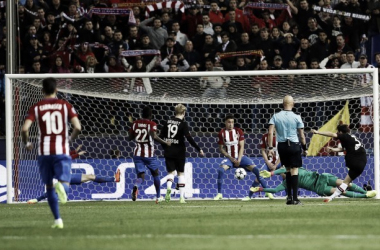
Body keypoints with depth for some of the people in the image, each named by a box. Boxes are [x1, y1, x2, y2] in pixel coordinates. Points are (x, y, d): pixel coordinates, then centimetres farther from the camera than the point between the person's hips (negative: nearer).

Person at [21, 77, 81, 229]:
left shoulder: (36, 108, 3)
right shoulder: (65, 105, 3)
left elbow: (25, 129, -9)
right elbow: (77, 127, -7)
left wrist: (26, 143, 11)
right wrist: (71, 139, 14)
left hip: (44, 152, 1)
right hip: (62, 151, -1)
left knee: (49, 187, 13)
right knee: (64, 184, -3)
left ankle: (57, 219, 8)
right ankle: (61, 185, -40)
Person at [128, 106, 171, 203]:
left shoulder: (135, 123, 6)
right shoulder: (152, 124, -7)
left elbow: (130, 138, 11)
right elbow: (154, 136, -24)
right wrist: (166, 143, -15)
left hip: (137, 153, 3)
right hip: (149, 154, -3)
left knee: (141, 176, 1)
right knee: (155, 173, 19)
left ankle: (136, 187, -36)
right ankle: (158, 197, 29)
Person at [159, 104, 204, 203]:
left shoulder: (168, 122, 4)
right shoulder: (183, 123, -9)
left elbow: (161, 136, 8)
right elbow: (189, 138, -18)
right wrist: (199, 149, -12)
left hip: (168, 151, 3)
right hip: (179, 152, -3)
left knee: (170, 172, 8)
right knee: (181, 173, 10)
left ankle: (168, 188, -24)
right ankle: (181, 197, 7)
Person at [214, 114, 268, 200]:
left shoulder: (239, 131, 0)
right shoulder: (222, 133, -1)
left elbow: (241, 147, -2)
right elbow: (221, 148, 2)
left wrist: (239, 160, -12)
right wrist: (231, 158, -9)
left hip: (240, 157, 0)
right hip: (229, 158, 0)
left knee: (255, 169, -17)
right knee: (221, 170, -30)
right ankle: (219, 194, -21)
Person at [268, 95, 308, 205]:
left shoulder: (276, 116, 1)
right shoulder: (296, 117, -5)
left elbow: (270, 132, -6)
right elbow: (302, 135, -3)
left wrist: (270, 148, -5)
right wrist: (305, 148, 9)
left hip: (282, 146, 3)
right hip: (294, 145, -3)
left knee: (288, 169, 18)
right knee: (294, 170, 0)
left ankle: (289, 197, 18)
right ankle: (295, 198, -4)